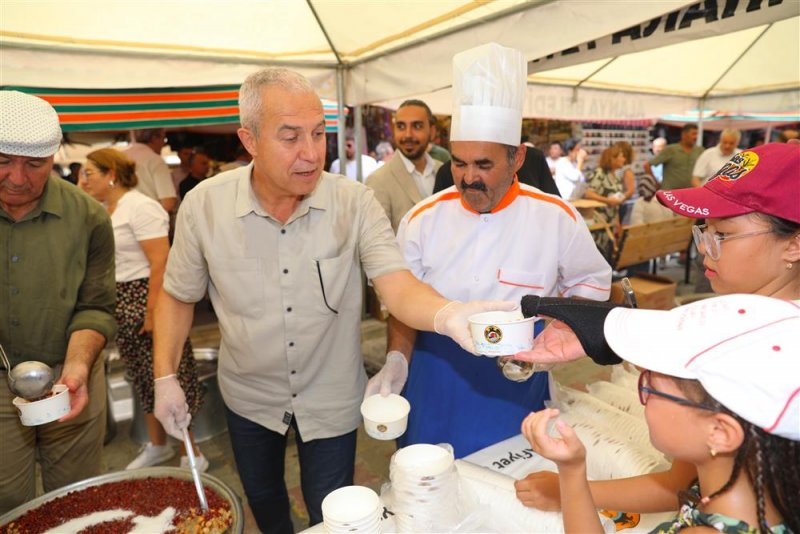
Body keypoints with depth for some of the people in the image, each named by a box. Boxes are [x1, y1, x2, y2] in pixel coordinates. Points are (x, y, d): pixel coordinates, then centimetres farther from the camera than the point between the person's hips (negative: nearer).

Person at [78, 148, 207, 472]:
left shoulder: (140, 207, -14)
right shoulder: (103, 211, 13)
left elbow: (160, 262, -21)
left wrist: (153, 311, -23)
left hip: (145, 299, -9)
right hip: (122, 305, 9)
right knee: (143, 380, 18)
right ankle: (158, 446, 35)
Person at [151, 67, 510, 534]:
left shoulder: (355, 203, -21)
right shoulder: (204, 205, -16)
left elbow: (398, 286, -30)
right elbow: (178, 296, -2)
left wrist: (449, 313, -51)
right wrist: (166, 377, -6)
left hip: (331, 400, -2)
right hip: (249, 398, 2)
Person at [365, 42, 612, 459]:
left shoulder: (557, 219, -9)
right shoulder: (424, 219, -6)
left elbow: (593, 284, 6)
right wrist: (397, 359, -15)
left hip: (515, 393, 0)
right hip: (433, 395, 1)